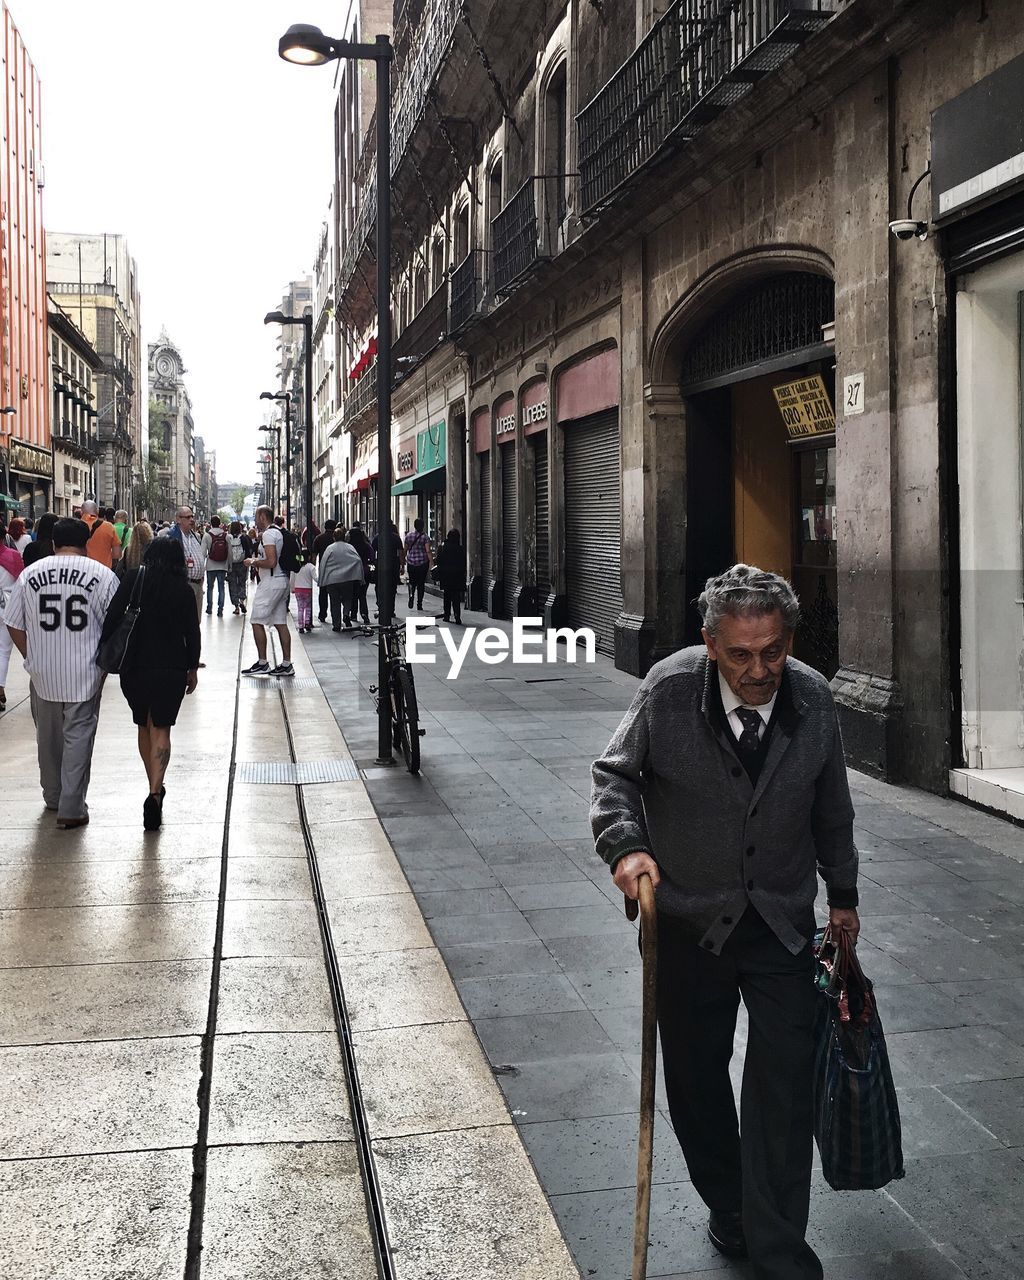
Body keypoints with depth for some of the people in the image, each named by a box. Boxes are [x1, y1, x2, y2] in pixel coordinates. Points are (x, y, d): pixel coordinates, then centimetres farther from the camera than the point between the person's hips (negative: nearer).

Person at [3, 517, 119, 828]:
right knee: (78, 737, 5)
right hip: (85, 674, -3)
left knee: (48, 737, 19)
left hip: (43, 674, 3)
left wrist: (33, 659, 16)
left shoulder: (30, 574, 0)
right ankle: (71, 809, 6)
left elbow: (15, 627, 4)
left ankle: (53, 797, 35)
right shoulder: (102, 575, -7)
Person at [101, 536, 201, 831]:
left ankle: (155, 788, 24)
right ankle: (155, 793, -18)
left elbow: (112, 617, -9)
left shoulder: (133, 579, -2)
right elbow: (192, 633, 1)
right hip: (172, 668, -1)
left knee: (144, 726, 18)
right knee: (161, 729, 1)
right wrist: (193, 669, 13)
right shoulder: (184, 589, -1)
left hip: (135, 666, 1)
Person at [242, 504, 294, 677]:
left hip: (271, 583, -10)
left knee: (256, 621, -4)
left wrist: (253, 562, -9)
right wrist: (257, 561, 20)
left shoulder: (268, 534, -14)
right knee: (281, 623, 9)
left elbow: (271, 562, -24)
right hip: (282, 581, 10)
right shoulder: (279, 532, 17)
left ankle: (262, 663, -3)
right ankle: (286, 664, 9)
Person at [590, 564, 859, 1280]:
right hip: (687, 921, 0)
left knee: (786, 1086, -1)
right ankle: (728, 1209, 38)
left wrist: (843, 893, 18)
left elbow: (832, 809, 7)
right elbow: (616, 773, -5)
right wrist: (625, 845, -24)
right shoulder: (670, 690, -17)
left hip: (783, 924, 1)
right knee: (695, 1077, 14)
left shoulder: (814, 699, -8)